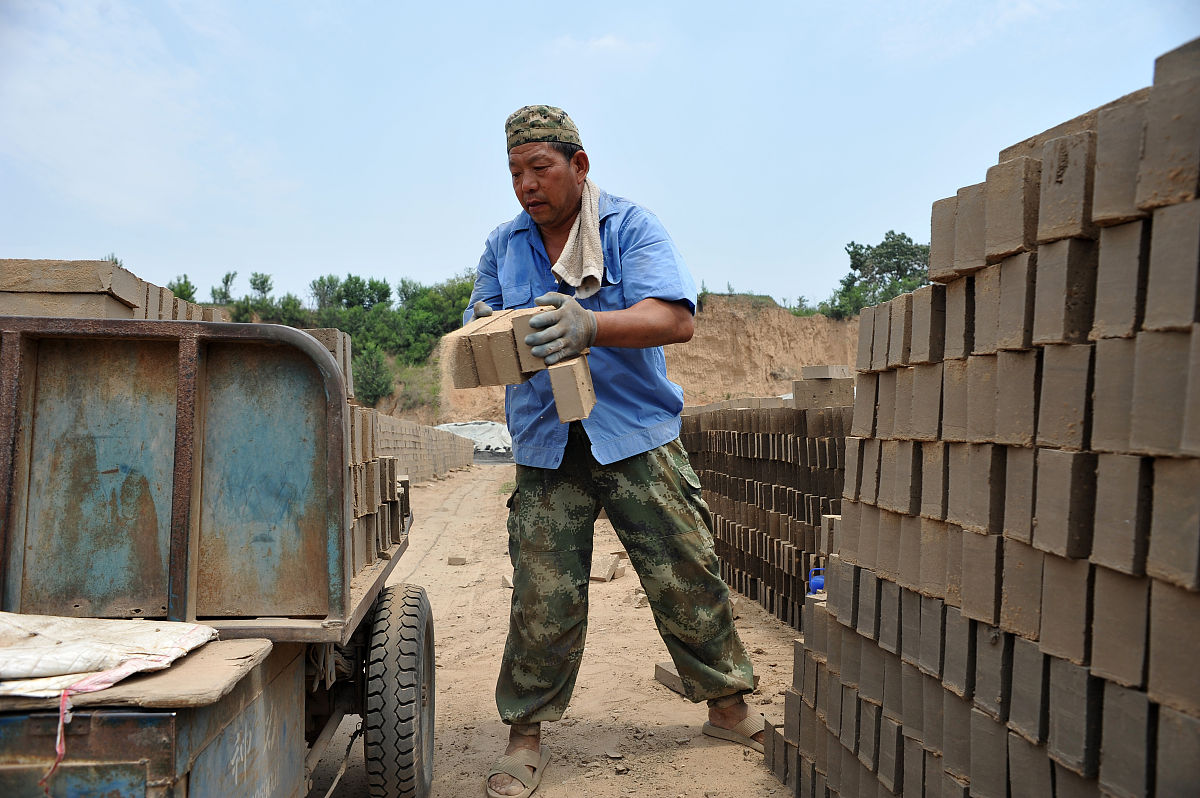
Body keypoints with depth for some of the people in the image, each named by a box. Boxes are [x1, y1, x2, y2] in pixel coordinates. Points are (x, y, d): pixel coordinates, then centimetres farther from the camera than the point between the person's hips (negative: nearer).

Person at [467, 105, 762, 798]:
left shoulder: (631, 227, -1)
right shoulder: (504, 246, 12)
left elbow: (675, 318, -14)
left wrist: (591, 326, -31)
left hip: (637, 438, -2)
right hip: (546, 452, 2)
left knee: (688, 581, 4)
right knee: (542, 599, -1)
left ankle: (729, 706, 24)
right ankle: (526, 736, 16)